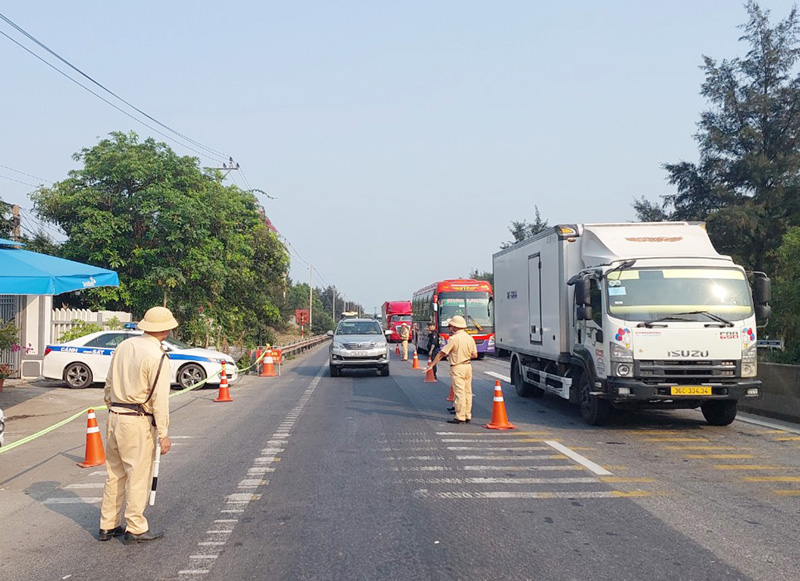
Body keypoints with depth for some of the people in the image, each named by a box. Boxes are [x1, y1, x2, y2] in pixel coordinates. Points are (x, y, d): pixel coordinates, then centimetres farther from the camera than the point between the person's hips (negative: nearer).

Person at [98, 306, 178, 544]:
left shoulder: (124, 346, 8)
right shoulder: (157, 357, -15)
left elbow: (109, 383, 14)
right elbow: (159, 398, -16)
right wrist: (163, 433, -11)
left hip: (115, 416, 8)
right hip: (138, 420, -7)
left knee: (115, 473, 16)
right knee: (138, 474, 2)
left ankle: (108, 525, 24)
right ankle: (135, 529, 10)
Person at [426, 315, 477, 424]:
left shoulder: (454, 338, -13)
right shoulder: (470, 338, 7)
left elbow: (441, 354, -10)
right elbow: (475, 355, 10)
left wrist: (431, 365, -4)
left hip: (457, 368, -7)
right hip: (468, 366, 7)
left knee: (459, 393, -6)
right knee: (467, 392, 11)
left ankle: (460, 417, -5)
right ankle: (468, 415, 15)